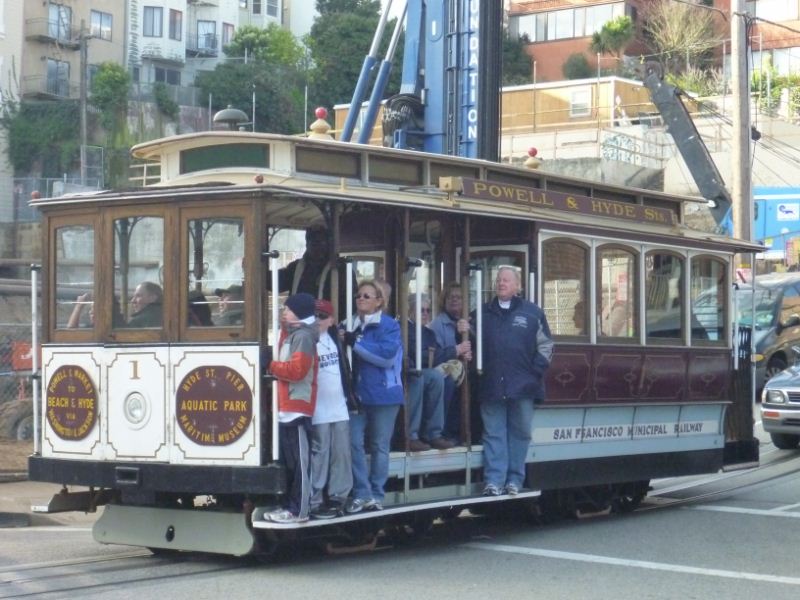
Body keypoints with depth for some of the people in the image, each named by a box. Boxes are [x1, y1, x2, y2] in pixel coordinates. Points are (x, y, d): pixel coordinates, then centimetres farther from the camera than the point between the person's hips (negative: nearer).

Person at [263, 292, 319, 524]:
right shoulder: (291, 334, 21)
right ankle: (291, 505, 18)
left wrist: (271, 366, -9)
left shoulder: (303, 336, -11)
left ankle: (299, 511, -7)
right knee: (288, 460, 13)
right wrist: (275, 369, 3)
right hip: (287, 405, 10)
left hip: (297, 406, -10)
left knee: (298, 460, -8)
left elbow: (297, 369, -20)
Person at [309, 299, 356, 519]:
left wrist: (351, 397, 21)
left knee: (342, 454, 9)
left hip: (339, 408, 7)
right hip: (318, 412, -7)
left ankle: (338, 496, 18)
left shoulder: (334, 338, 12)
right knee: (319, 456, -5)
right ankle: (315, 502, 0)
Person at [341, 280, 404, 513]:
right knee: (354, 443, -6)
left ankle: (376, 495, 14)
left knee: (380, 446, 5)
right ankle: (361, 493, 1)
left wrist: (355, 342, -19)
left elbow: (387, 355, -20)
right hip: (356, 394, 4)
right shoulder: (350, 325, 9)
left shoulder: (389, 325, -6)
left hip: (383, 394, -4)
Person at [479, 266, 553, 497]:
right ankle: (494, 480, 1)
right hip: (492, 386, 1)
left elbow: (545, 346, 4)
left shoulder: (532, 313, 5)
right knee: (494, 433, 1)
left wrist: (535, 371, -4)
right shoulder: (484, 313, 12)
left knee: (520, 432, 4)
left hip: (522, 387, -1)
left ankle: (514, 479, 11)